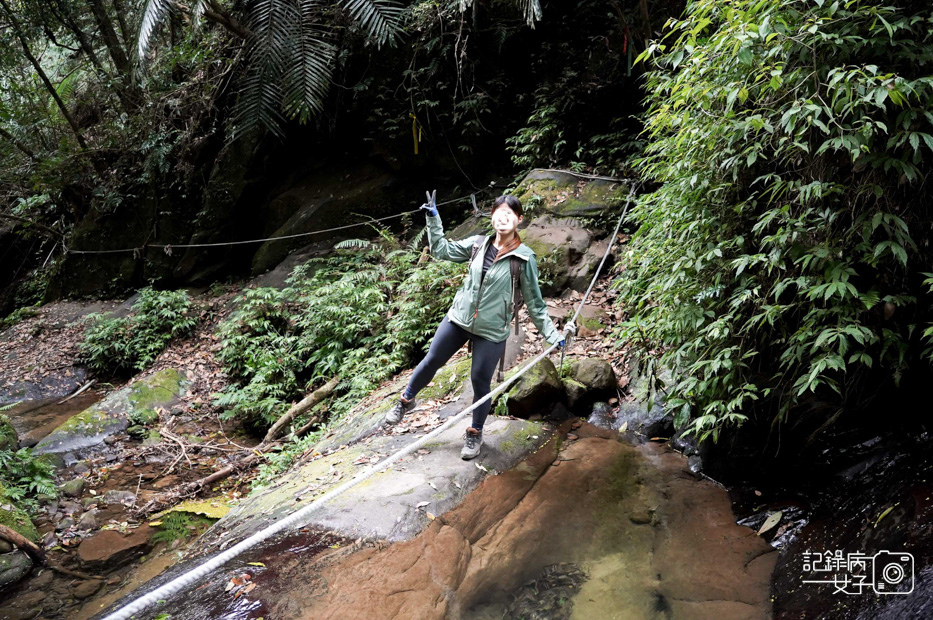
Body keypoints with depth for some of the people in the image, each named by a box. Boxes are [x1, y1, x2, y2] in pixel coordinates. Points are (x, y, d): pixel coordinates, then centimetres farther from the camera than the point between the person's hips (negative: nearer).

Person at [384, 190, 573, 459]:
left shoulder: (524, 258, -12)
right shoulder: (478, 244, -2)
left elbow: (534, 302, -6)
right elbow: (441, 250, 9)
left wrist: (552, 334, -9)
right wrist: (433, 217, 3)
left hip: (491, 331, -3)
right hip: (459, 318, 4)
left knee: (480, 381, 4)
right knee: (431, 361, 13)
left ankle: (475, 434, 28)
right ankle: (406, 400, 39)